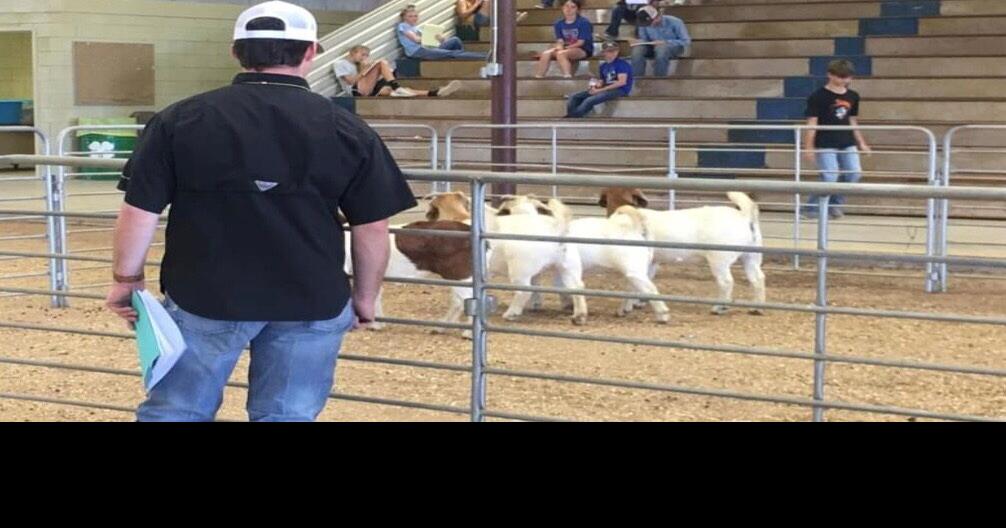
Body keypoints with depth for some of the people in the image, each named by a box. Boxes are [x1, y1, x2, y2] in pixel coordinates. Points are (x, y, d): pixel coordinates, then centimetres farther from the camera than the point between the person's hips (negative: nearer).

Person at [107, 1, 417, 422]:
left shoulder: (179, 121, -3)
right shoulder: (348, 131, -2)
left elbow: (140, 212, -2)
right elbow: (372, 229, 1)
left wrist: (126, 280, 11)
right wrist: (364, 298, 15)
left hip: (204, 296, 0)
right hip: (313, 303, 1)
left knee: (174, 413, 13)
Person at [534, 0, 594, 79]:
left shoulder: (583, 22, -10)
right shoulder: (559, 24, 6)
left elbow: (580, 42, -12)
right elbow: (560, 41, 3)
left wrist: (566, 47, -19)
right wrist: (559, 47, -20)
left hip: (583, 50, -6)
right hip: (565, 49, 6)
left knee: (560, 54, -34)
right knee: (546, 53, -20)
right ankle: (538, 79, -22)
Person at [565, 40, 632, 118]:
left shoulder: (621, 64, -8)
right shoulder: (603, 66, 16)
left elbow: (622, 82, -18)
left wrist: (600, 90, -16)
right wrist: (597, 84, -6)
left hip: (619, 90, -9)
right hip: (605, 89, 9)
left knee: (589, 100, -31)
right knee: (574, 97, -3)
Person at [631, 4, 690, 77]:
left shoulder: (675, 22, -19)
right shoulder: (644, 25, -9)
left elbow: (686, 41, -16)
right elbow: (644, 39, 5)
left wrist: (665, 42, -28)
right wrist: (638, 42, -21)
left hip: (674, 47, -3)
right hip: (654, 47, 4)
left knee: (661, 47, -39)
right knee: (638, 48, -27)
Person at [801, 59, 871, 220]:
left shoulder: (853, 96, 9)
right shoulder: (818, 97, -8)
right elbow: (812, 123, -8)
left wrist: (861, 143, 17)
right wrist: (808, 147, -11)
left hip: (847, 144, 6)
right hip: (825, 145, -6)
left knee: (854, 174, -4)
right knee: (830, 177, -12)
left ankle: (835, 204, 15)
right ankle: (812, 208, 5)